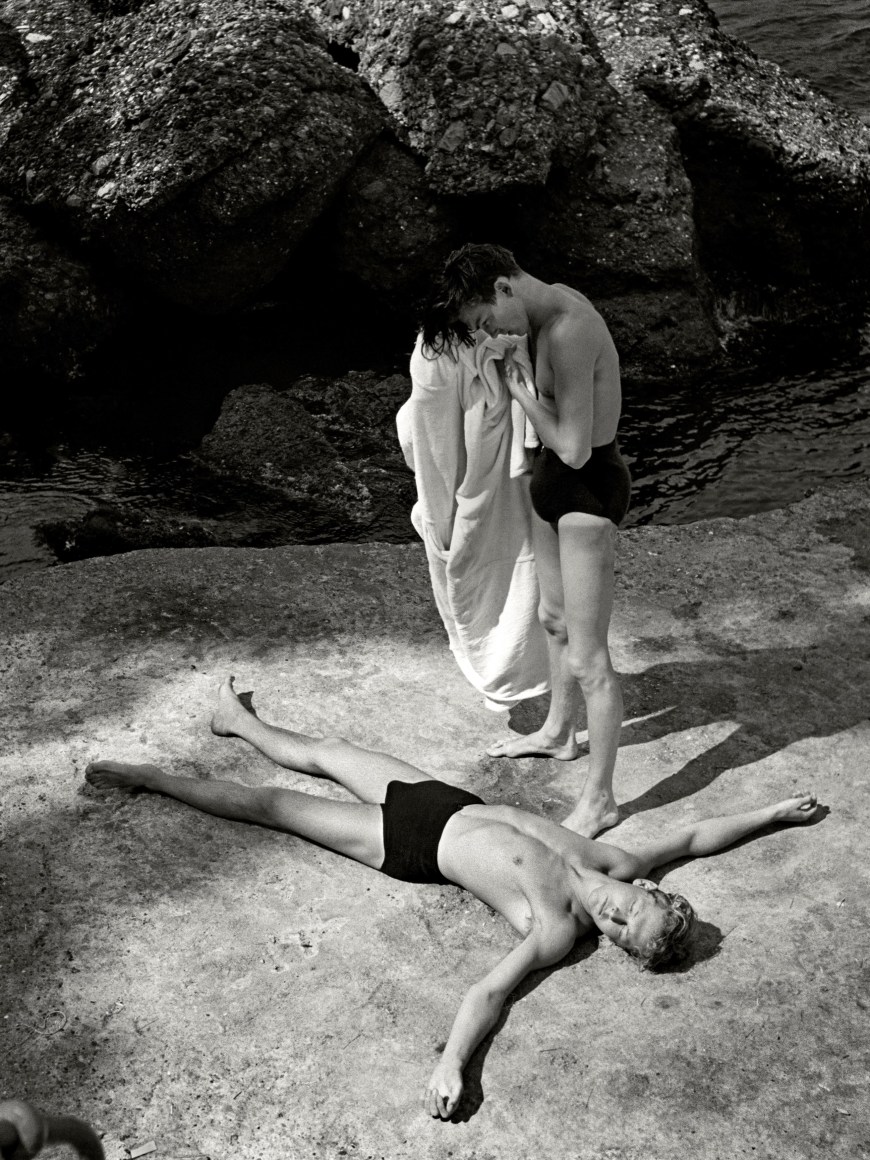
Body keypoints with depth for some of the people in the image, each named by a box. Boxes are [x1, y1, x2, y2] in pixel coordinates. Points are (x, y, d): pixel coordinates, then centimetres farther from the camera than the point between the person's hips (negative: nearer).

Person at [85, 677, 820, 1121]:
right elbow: (691, 839, -4)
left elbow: (489, 991, -40)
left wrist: (452, 1064, -55)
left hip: (417, 849, -5)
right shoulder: (614, 867, -17)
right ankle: (240, 722, 56)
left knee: (271, 804, 7)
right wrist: (773, 813, -3)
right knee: (322, 753, 24)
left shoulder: (557, 934, -30)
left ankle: (148, 778, 29)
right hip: (442, 800, 5)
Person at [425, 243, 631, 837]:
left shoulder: (568, 335, -29)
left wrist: (522, 395, -17)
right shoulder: (552, 301, 2)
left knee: (587, 659, -2)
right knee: (555, 618, 28)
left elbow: (575, 449, -27)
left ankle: (599, 799, 11)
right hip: (554, 477, 10)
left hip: (587, 488, -10)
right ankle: (559, 733, 50)